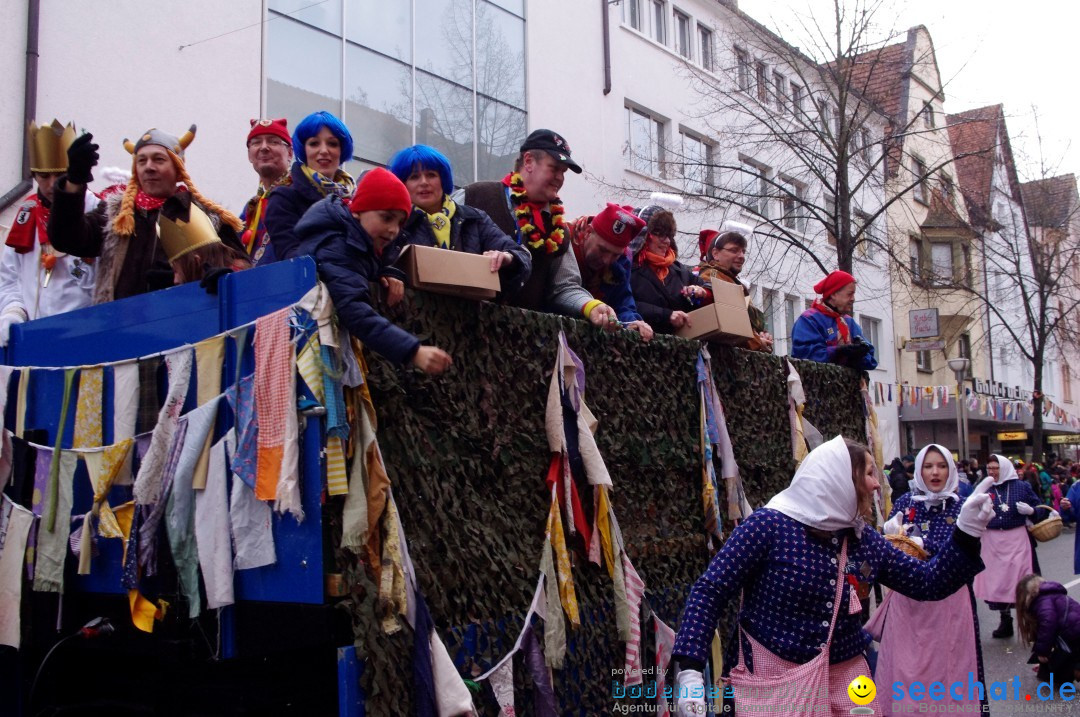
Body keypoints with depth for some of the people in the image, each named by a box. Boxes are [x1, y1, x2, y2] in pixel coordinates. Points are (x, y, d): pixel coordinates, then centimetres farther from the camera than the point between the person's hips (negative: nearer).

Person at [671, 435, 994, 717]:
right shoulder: (768, 525, -15)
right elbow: (709, 592, -15)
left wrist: (966, 532, -1)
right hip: (774, 680, -5)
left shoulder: (865, 540, 4)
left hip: (845, 677, 5)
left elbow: (928, 584, 10)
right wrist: (690, 671, -24)